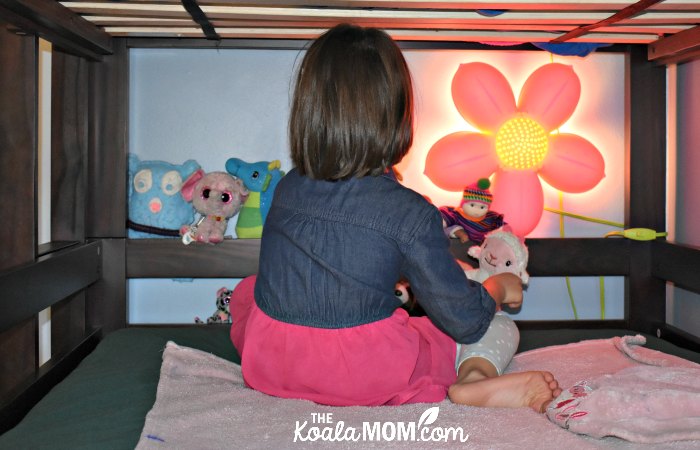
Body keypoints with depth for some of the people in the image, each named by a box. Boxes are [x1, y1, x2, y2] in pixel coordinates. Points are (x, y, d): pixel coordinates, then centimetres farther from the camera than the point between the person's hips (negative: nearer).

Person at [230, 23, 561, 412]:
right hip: (368, 380, -2)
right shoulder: (411, 213, -14)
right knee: (500, 329, 15)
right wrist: (499, 287, 15)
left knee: (248, 289, 35)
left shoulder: (287, 189, 1)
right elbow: (465, 320, -8)